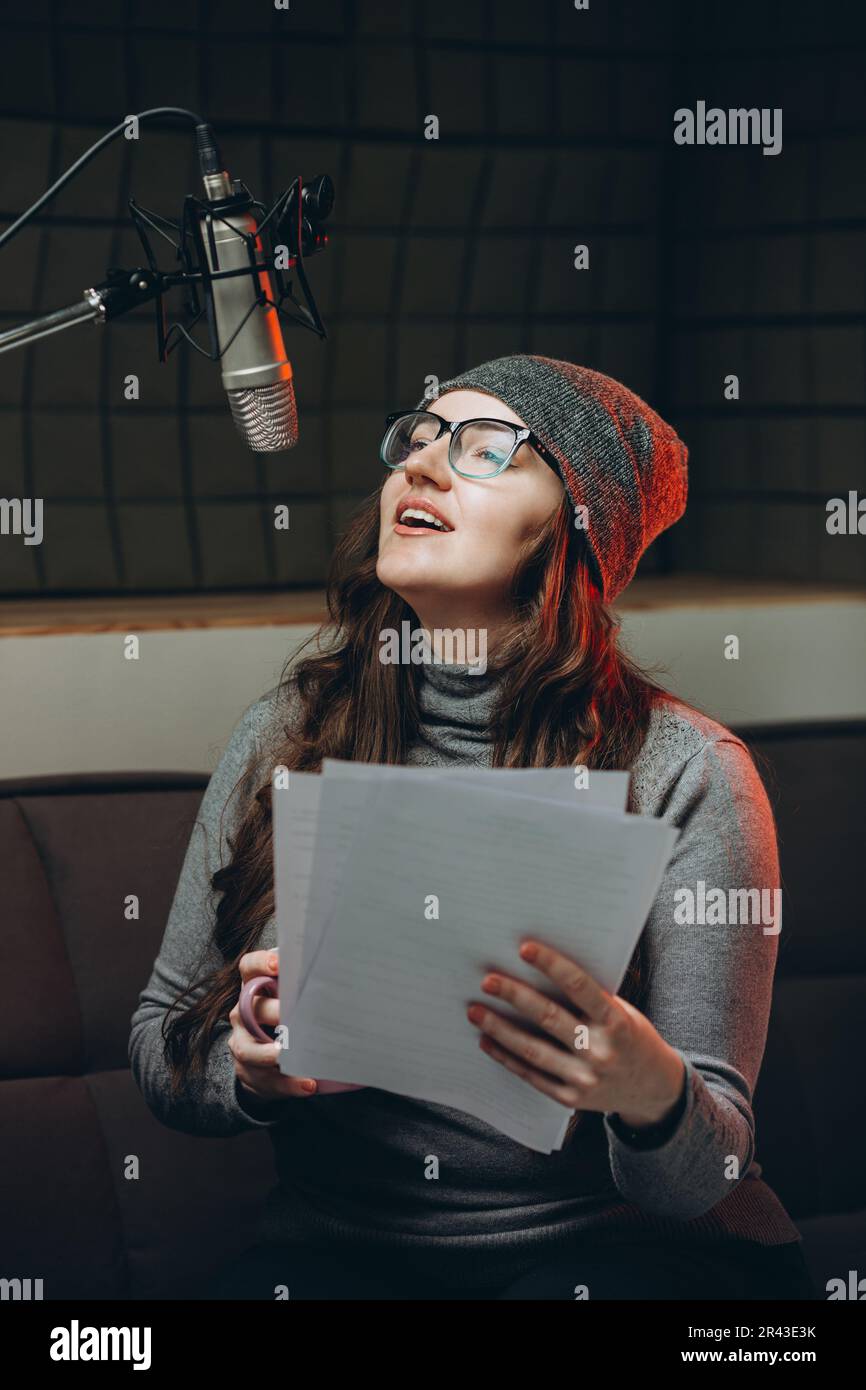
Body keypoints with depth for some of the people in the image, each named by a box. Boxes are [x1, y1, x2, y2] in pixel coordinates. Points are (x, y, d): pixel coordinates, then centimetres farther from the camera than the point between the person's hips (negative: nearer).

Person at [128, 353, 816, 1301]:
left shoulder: (687, 772, -8)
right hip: (344, 1245, 2)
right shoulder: (284, 737, 3)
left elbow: (702, 1175, -9)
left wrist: (652, 1093, -33)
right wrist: (251, 1069, -14)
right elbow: (159, 1041, 10)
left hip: (615, 1244, -1)